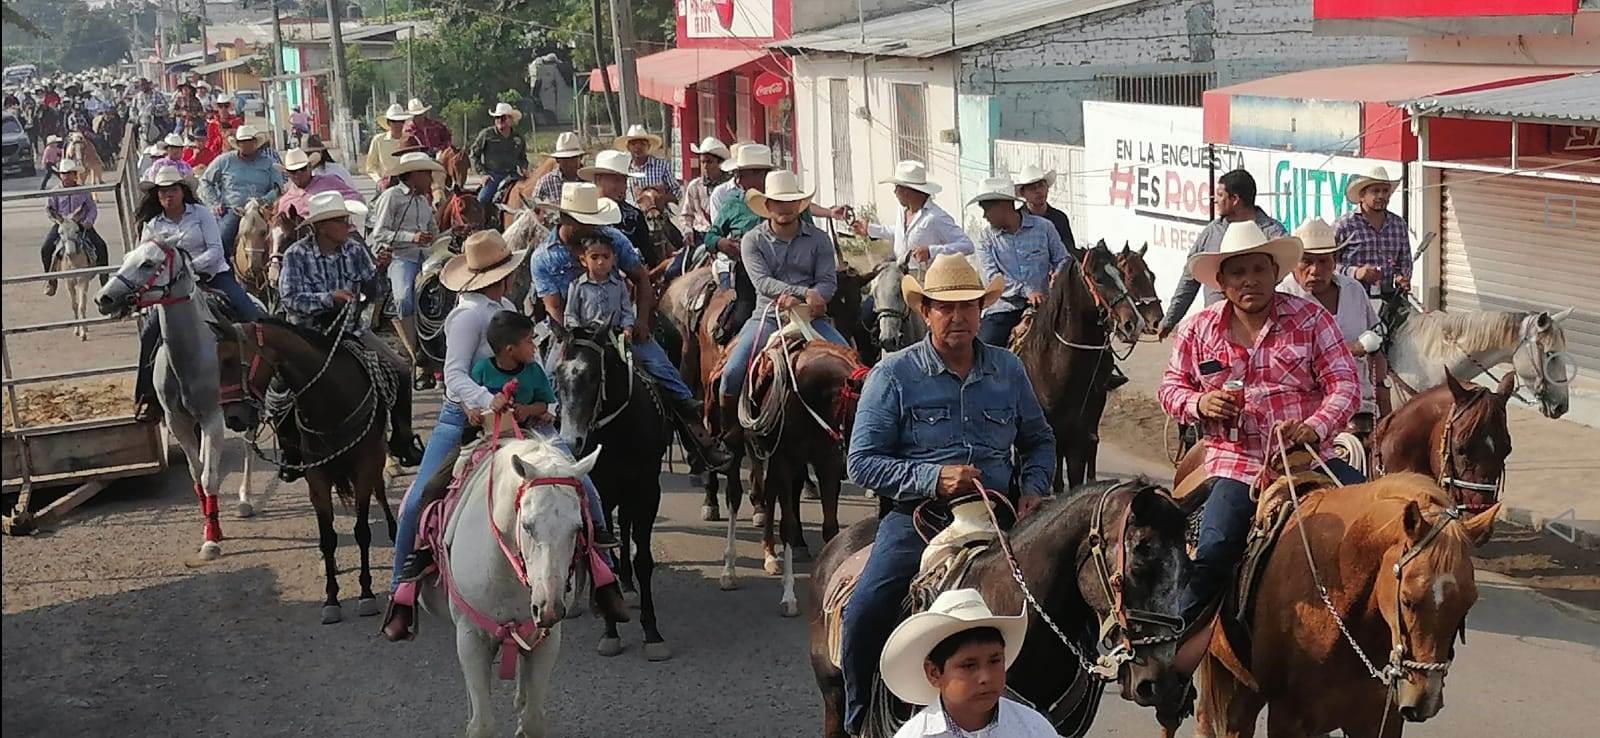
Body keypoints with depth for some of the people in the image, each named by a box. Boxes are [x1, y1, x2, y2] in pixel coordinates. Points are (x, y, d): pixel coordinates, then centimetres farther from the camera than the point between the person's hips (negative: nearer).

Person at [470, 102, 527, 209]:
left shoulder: (518, 138, 11)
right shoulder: (486, 134, 2)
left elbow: (523, 159, 25)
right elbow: (473, 154, 7)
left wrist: (521, 169, 3)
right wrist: (482, 173, -1)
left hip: (512, 175, 3)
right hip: (492, 175, -3)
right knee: (482, 199, -24)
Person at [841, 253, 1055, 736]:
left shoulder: (1007, 369, 10)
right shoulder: (893, 374, -2)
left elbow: (1039, 441, 22)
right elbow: (861, 461, -6)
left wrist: (1033, 488, 1)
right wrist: (933, 479, -18)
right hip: (917, 516, -3)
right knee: (864, 613, -22)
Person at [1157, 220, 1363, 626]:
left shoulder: (1310, 318, 2)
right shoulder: (1198, 330, 7)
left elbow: (1344, 384, -2)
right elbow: (1171, 388, 15)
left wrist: (1315, 427, -21)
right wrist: (1199, 404, -9)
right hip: (1235, 464, -1)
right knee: (1212, 553, -17)